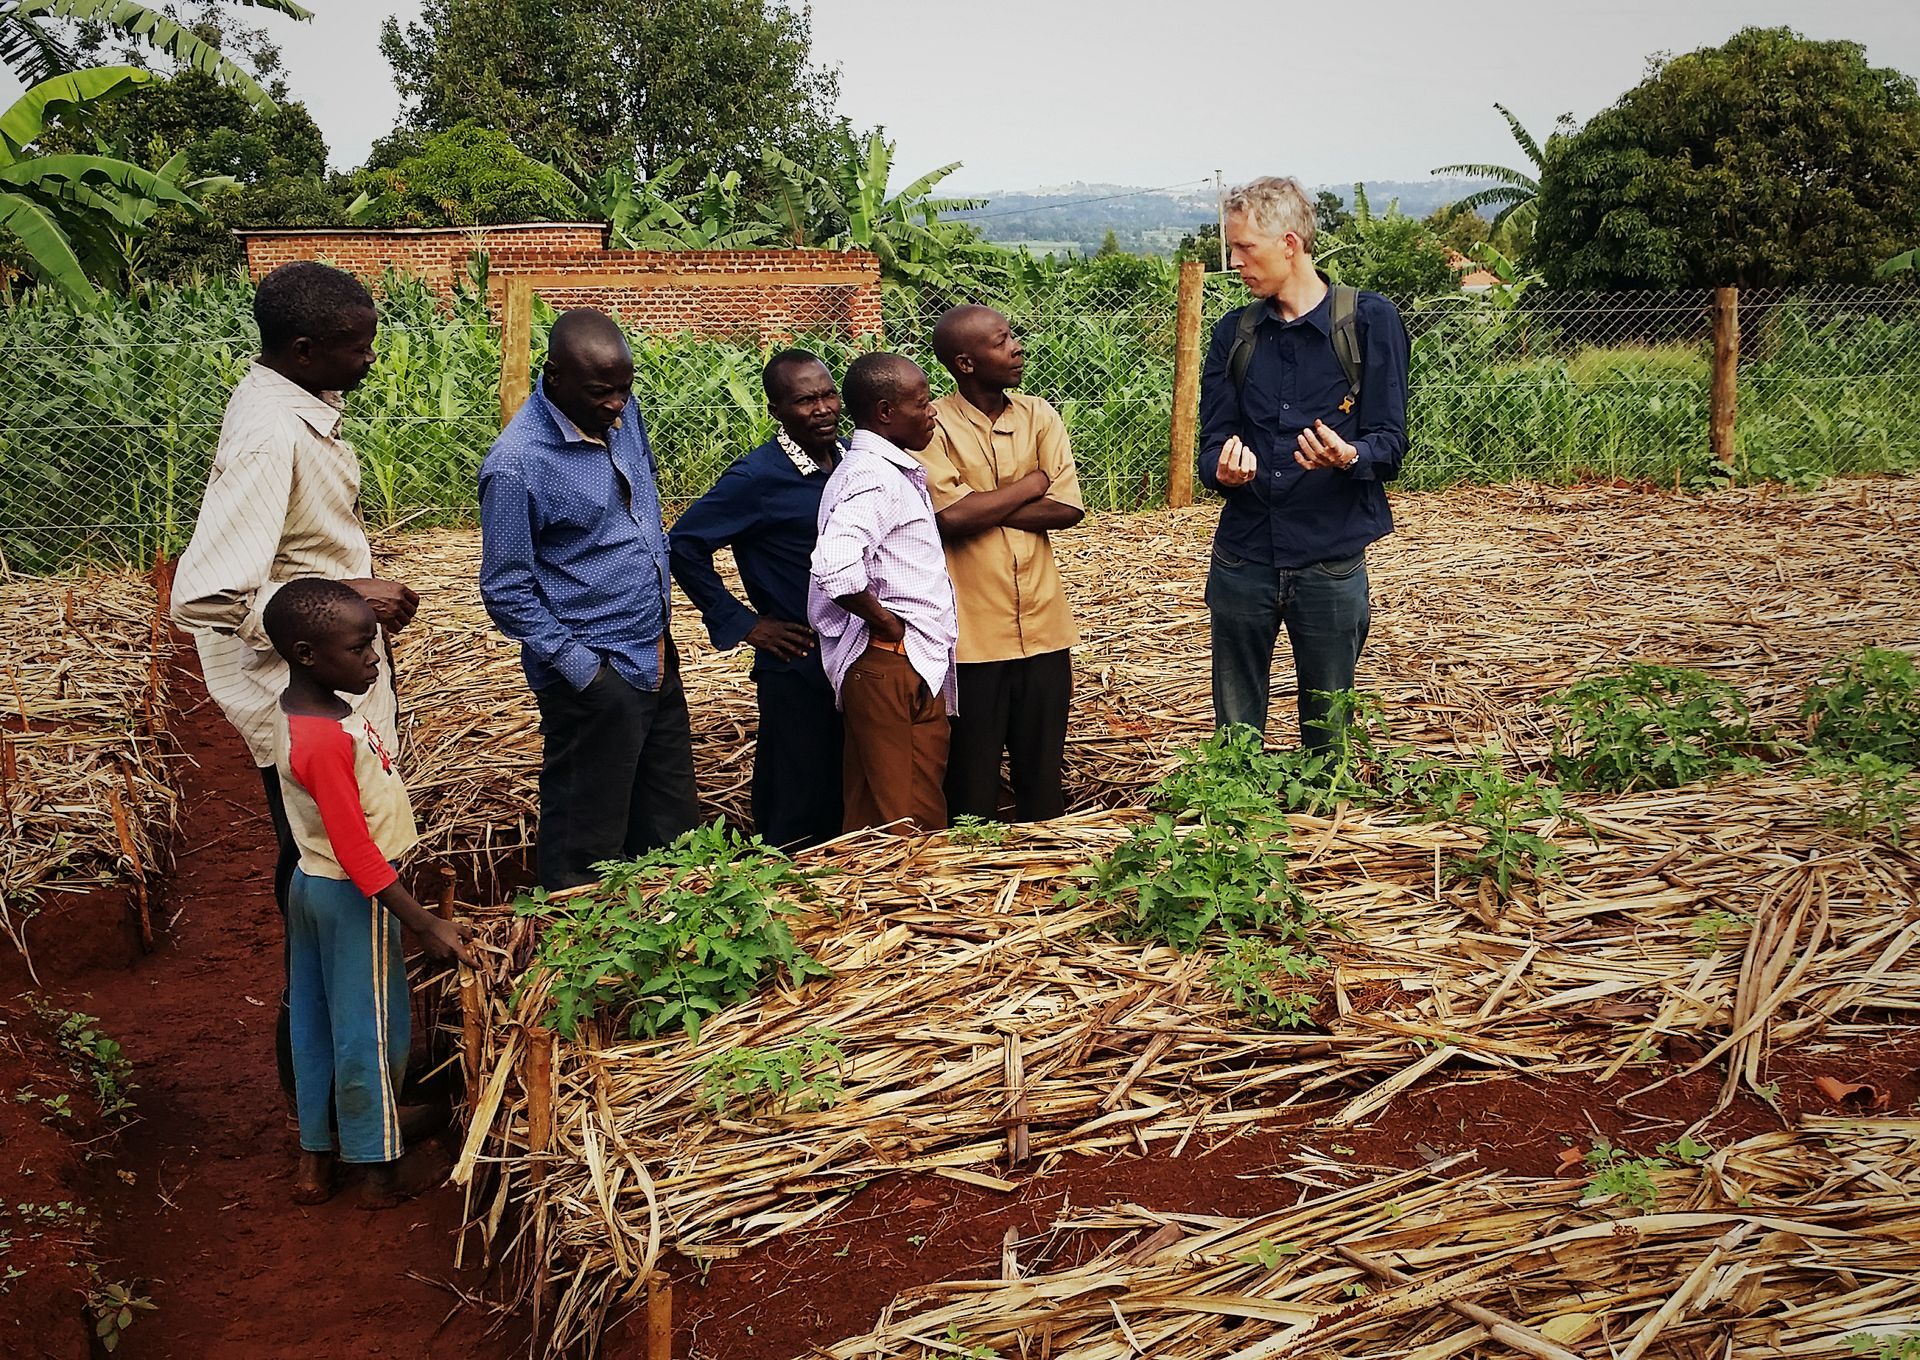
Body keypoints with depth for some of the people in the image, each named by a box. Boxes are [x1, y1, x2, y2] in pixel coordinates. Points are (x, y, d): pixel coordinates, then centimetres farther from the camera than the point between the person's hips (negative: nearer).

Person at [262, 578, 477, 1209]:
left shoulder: (304, 709, -1)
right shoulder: (326, 741, -28)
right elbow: (355, 849, -27)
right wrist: (425, 923, -25)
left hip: (313, 887, 10)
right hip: (353, 898, -10)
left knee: (315, 1024, 17)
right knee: (371, 1032, 4)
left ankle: (315, 1158, 30)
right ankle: (382, 1170, 17)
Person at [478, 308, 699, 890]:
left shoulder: (621, 413, 1)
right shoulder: (517, 465, -21)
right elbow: (507, 591, -15)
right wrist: (580, 668, -17)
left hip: (656, 656, 8)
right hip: (593, 673, -8)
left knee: (672, 827, 19)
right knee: (586, 847, 5)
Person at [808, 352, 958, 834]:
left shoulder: (893, 470, 17)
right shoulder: (874, 477, -15)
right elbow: (834, 565, -32)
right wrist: (888, 625, -18)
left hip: (918, 667, 10)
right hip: (889, 664, -10)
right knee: (901, 823, -5)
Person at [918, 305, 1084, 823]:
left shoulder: (1039, 416, 6)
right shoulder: (934, 425, -7)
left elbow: (1067, 509, -4)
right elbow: (948, 516, -20)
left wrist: (979, 508, -13)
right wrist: (1031, 484, -8)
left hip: (1042, 626, 4)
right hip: (973, 633, -4)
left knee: (1042, 773, 14)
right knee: (973, 776, 7)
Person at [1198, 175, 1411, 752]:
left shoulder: (1370, 320, -3)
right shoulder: (1235, 332, 9)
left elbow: (1390, 444, -6)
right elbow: (1212, 442, 5)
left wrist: (1348, 456, -29)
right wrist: (1224, 467, -19)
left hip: (1332, 561, -3)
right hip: (1243, 558, 3)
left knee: (1327, 736, 10)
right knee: (1234, 737, 10)